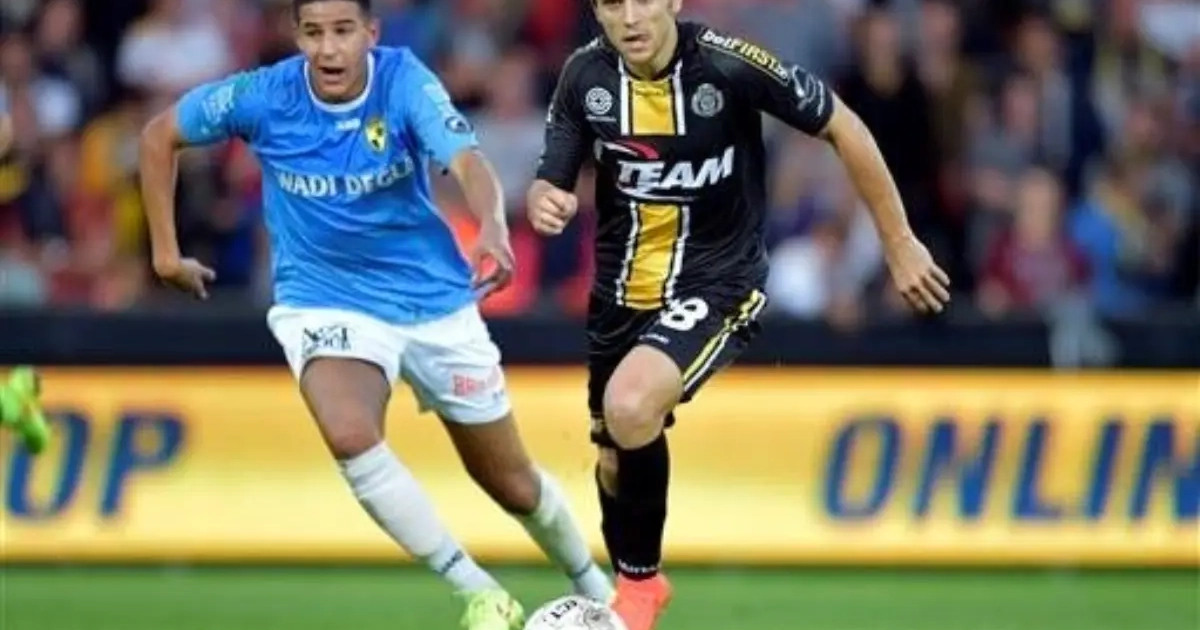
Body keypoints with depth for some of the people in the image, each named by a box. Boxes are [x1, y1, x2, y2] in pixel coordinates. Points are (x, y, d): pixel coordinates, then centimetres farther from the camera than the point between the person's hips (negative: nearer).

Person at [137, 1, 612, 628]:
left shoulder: (404, 81, -18)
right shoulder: (264, 96, -16)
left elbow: (467, 162, -34)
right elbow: (159, 136, 0)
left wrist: (493, 229, -55)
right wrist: (166, 252, -1)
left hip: (434, 299, 0)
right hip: (325, 303, 0)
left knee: (510, 483, 11)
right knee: (350, 436, -32)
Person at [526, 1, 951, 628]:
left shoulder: (729, 65, -21)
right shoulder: (585, 75, -8)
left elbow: (843, 128, -11)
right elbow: (552, 181, 0)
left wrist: (900, 244, -6)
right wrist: (545, 203, -26)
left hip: (716, 283, -5)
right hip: (622, 289, 5)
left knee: (629, 407, -29)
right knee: (615, 459, 15)